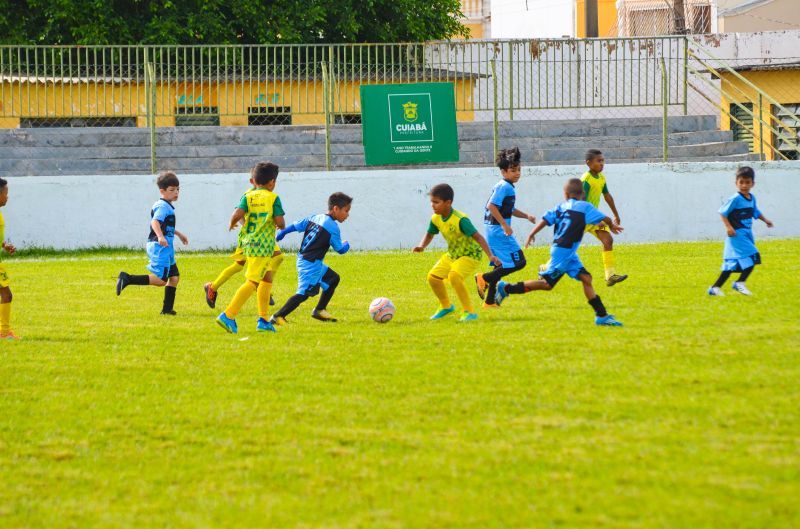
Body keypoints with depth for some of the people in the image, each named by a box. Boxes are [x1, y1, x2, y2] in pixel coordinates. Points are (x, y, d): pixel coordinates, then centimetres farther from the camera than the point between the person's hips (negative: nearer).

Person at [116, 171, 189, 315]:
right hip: (160, 247, -11)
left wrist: (179, 234, 51)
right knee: (160, 280, -16)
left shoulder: (167, 206, 21)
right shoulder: (163, 206, -12)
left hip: (165, 248, 11)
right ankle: (127, 279, -19)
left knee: (174, 276, 12)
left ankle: (167, 308, 15)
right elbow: (155, 222, -29)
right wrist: (160, 237, -45)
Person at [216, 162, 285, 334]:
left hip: (248, 243, 7)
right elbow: (280, 222, -12)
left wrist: (231, 224, 10)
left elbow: (238, 214, -10)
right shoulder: (273, 198, -5)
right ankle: (228, 316, -16)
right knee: (252, 282, -7)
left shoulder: (248, 196, 5)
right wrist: (280, 225, 11)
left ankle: (263, 320, 20)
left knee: (267, 278, 19)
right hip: (263, 246, -7)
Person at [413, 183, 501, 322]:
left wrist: (491, 256, -41)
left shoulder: (460, 220, -29)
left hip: (470, 255, -8)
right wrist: (421, 246, -8)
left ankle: (469, 312, -20)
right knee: (433, 277, 4)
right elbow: (430, 234, 13)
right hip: (452, 254, 8)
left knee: (454, 276, -31)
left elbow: (478, 237, -32)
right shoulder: (436, 219, -6)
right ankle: (446, 306, 31)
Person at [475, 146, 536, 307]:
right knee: (518, 262, -9)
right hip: (499, 231, -10)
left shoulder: (507, 187, 18)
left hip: (494, 232, 10)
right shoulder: (504, 187, -14)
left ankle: (490, 300, 21)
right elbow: (491, 206, -24)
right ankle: (484, 278, -7)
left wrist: (526, 216, 15)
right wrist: (504, 225, -24)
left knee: (501, 266, 17)